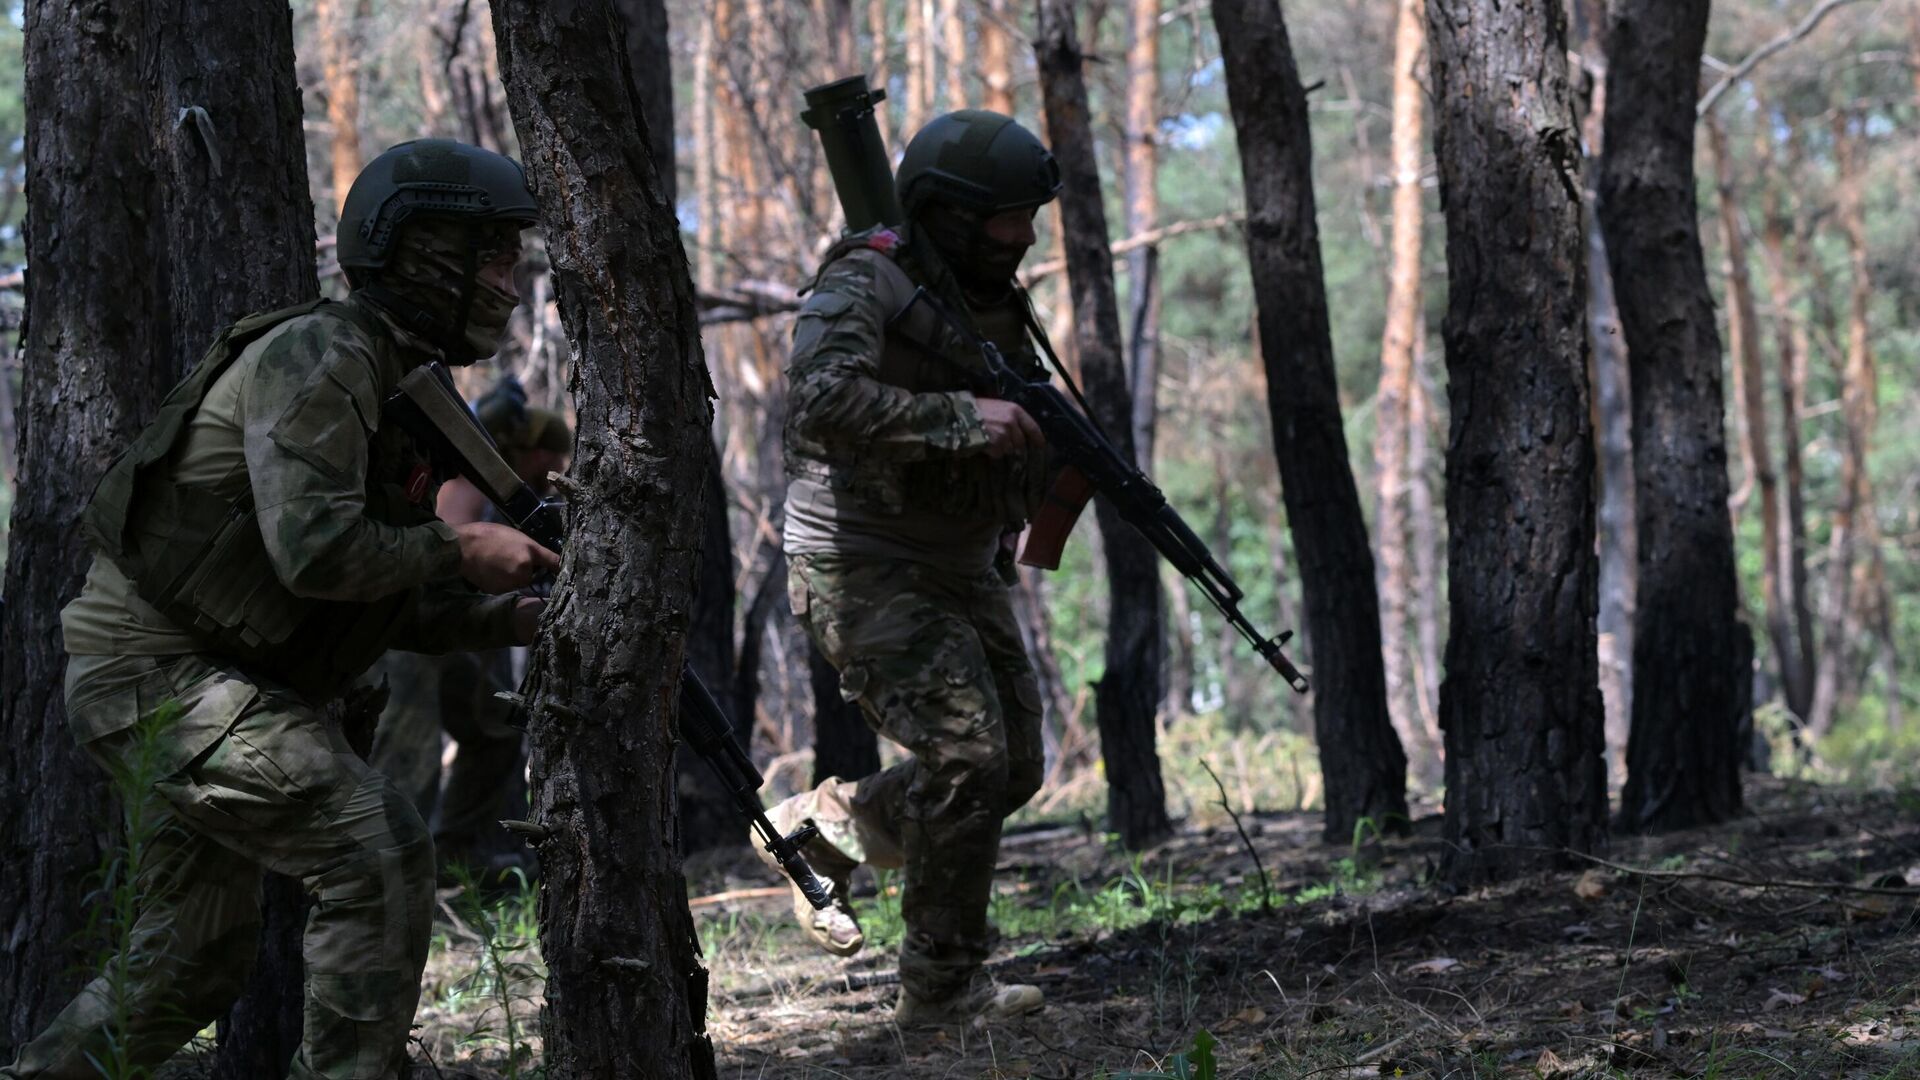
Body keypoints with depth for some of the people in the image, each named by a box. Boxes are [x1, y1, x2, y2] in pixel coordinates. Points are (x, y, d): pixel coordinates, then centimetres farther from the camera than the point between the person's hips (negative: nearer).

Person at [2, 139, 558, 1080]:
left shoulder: (401, 392, 15)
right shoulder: (318, 357, -16)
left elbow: (390, 604, 17)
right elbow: (317, 551, -28)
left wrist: (515, 618, 3)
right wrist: (458, 549, -15)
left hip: (211, 682, 10)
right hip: (158, 673, -10)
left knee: (191, 965, 17)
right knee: (379, 851, -19)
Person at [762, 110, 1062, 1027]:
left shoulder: (993, 304, 10)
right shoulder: (865, 286, -16)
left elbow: (1024, 430, 20)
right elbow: (824, 399, -33)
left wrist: (1058, 458, -2)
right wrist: (961, 418, -31)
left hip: (963, 573, 9)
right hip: (867, 572, -9)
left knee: (1011, 769, 9)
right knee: (967, 756, -17)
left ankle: (821, 827, 29)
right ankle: (942, 986, -6)